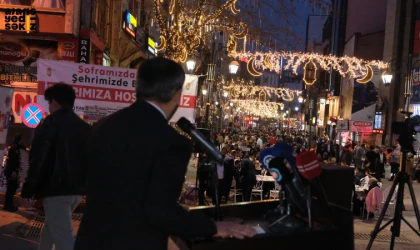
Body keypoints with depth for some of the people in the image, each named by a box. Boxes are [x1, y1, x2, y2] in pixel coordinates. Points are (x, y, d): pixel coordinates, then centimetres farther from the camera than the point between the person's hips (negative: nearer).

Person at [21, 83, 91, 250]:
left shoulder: (50, 123, -5)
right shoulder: (85, 127, 12)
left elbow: (37, 159, -11)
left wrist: (28, 190, -6)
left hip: (55, 190, -7)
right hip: (76, 190, 7)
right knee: (51, 227, 27)